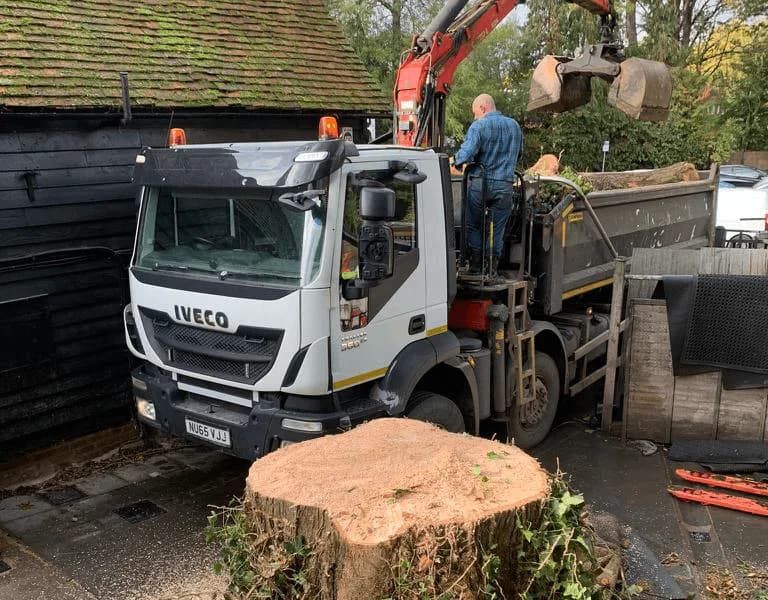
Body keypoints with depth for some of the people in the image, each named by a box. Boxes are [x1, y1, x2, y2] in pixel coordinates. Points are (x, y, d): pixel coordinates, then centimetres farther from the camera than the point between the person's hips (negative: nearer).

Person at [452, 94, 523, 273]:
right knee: (497, 228, 8)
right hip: (505, 185, 4)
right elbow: (518, 155, 23)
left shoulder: (478, 126, -8)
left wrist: (456, 162, 0)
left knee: (473, 225, 11)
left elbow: (466, 153, -20)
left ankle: (475, 264, 13)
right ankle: (492, 267, 10)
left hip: (480, 183, -4)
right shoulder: (514, 126, 11)